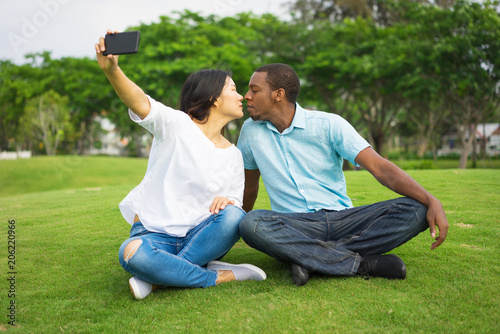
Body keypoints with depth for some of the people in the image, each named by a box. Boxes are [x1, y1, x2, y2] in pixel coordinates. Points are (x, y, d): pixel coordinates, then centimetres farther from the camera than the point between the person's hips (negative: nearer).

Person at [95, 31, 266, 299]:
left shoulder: (234, 156, 12)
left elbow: (236, 202, 12)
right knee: (132, 253, -37)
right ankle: (219, 277, -20)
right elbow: (140, 104, -23)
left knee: (233, 215, -28)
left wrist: (228, 202, -15)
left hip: (198, 237, 4)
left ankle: (157, 280, -21)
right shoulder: (177, 124, -4)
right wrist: (112, 70, -45)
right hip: (153, 233, -4)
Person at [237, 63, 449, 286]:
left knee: (415, 211, -23)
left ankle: (311, 260, -29)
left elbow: (380, 168, -10)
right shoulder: (251, 130, 6)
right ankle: (362, 263, -27)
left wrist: (431, 201, -22)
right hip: (294, 225, 0)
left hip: (342, 218, 0)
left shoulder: (328, 124, -3)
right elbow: (249, 186, 21)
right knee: (252, 224, -34)